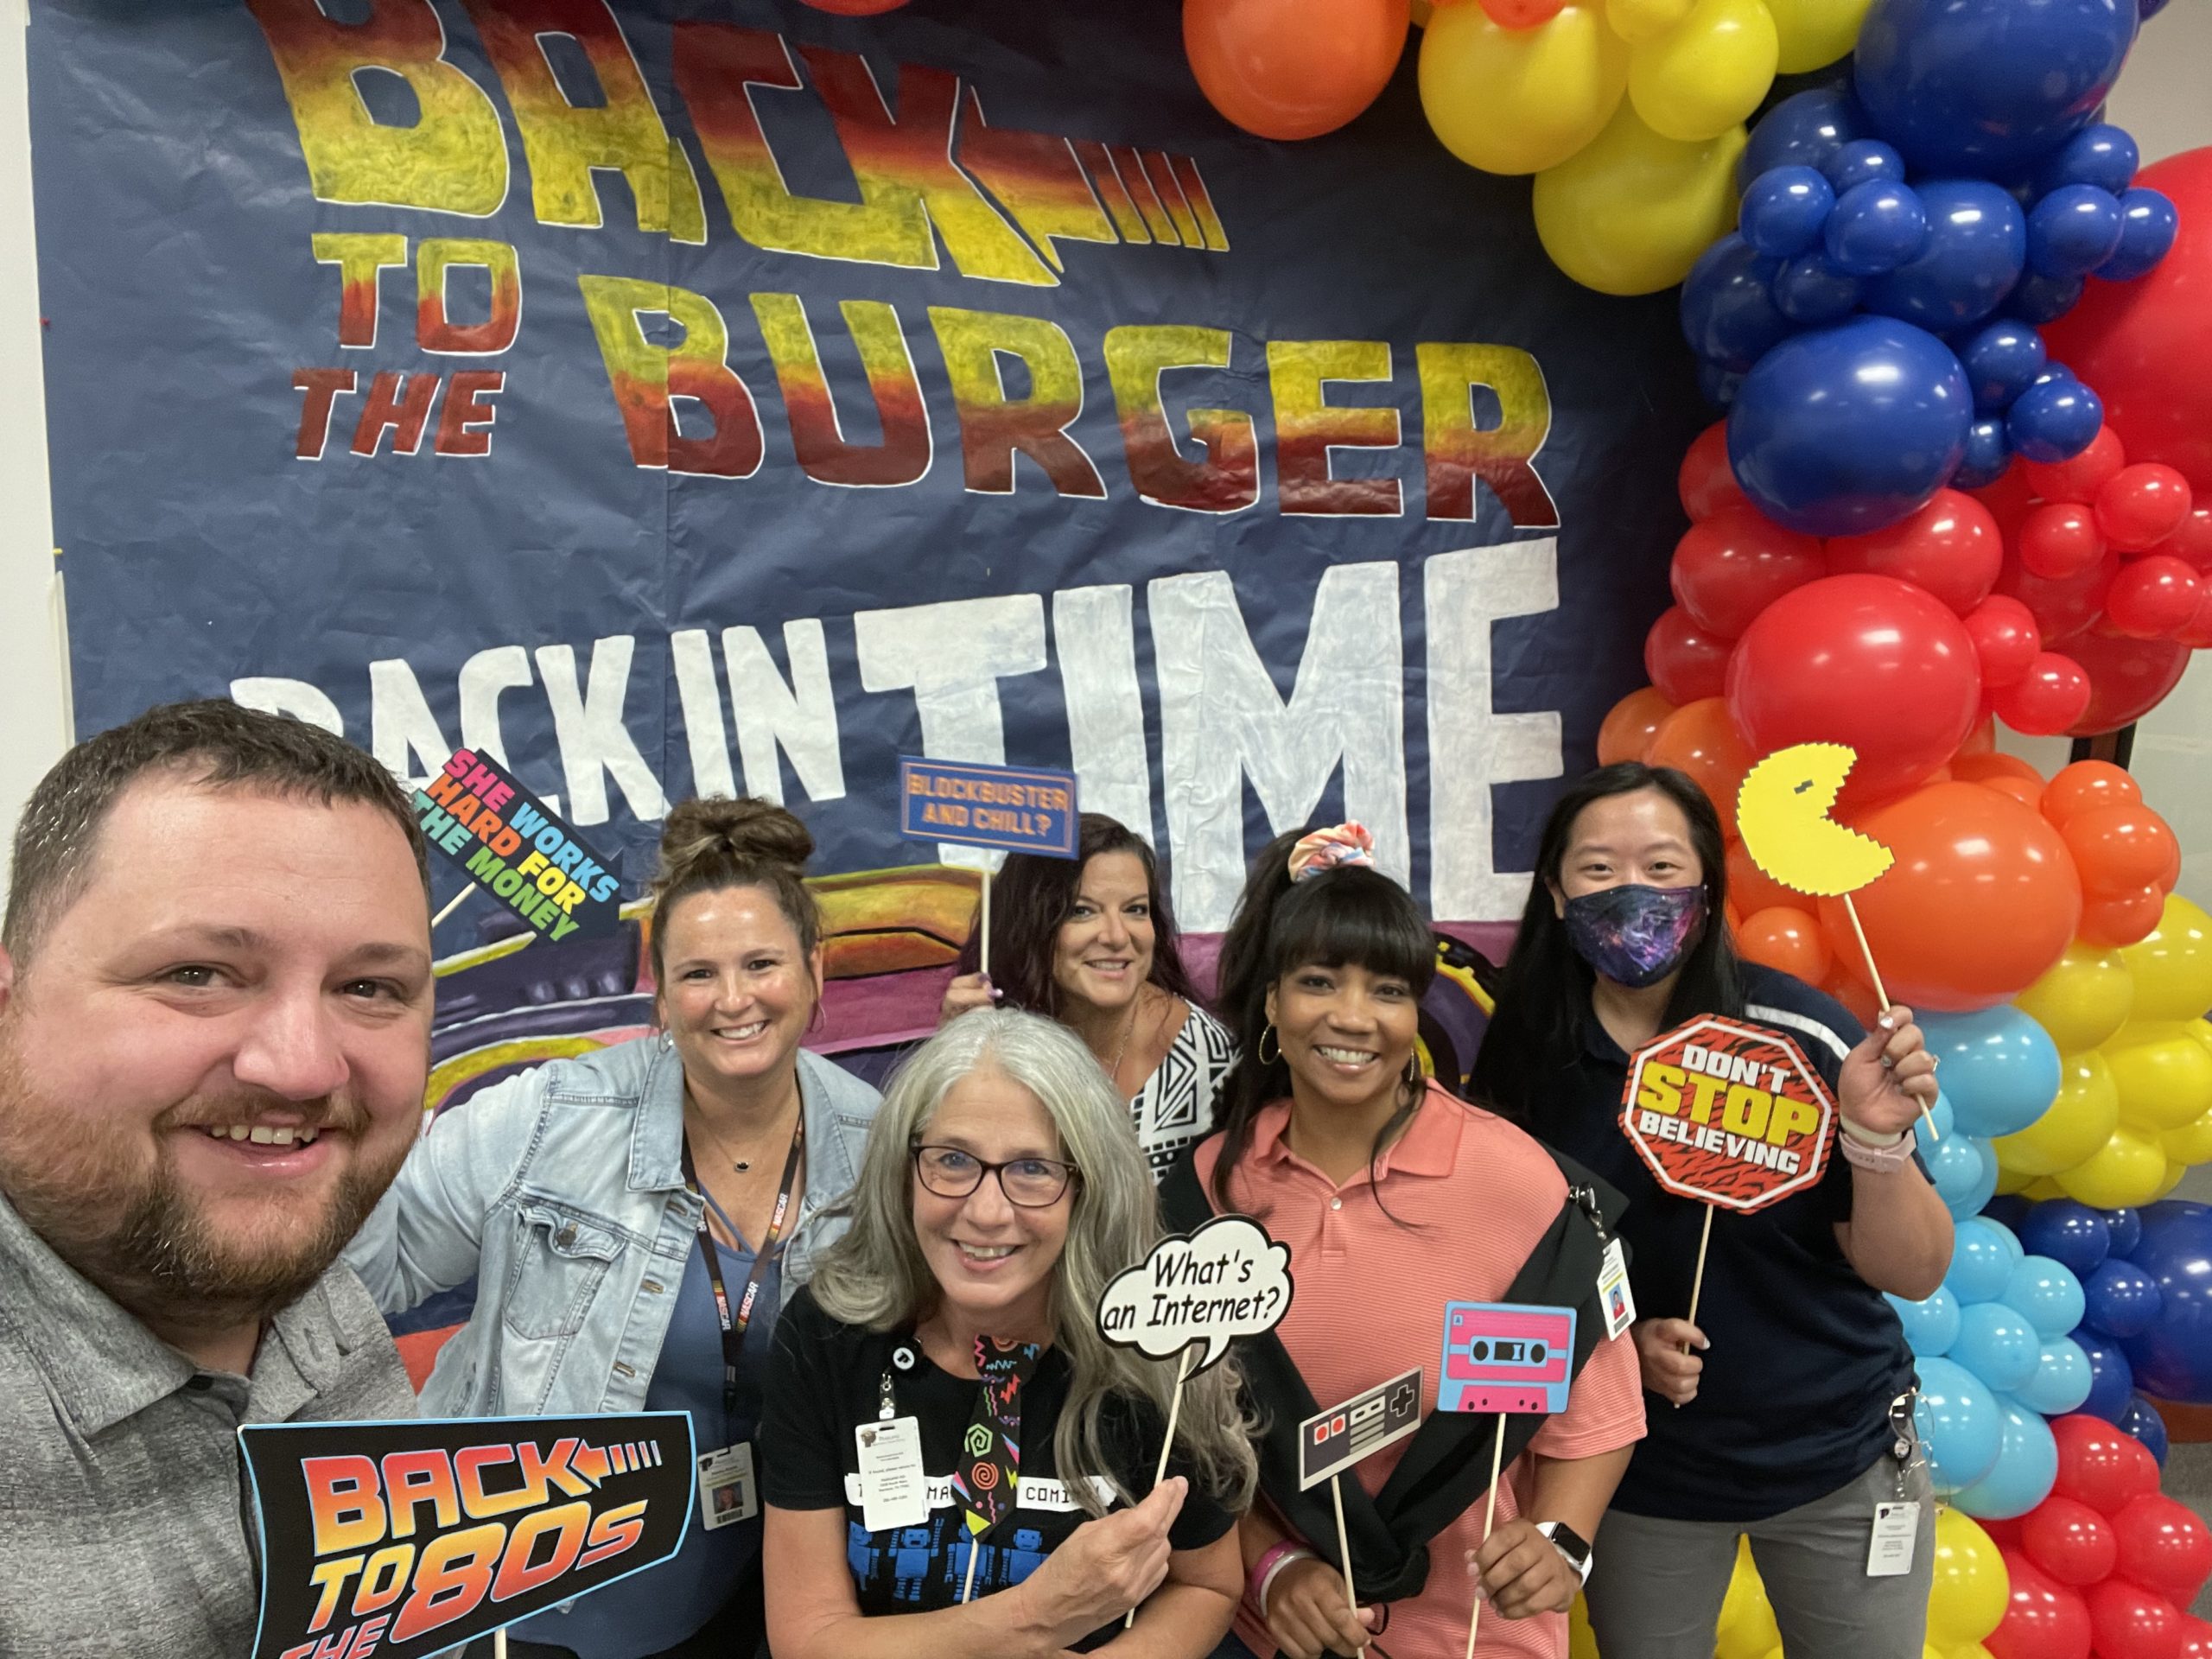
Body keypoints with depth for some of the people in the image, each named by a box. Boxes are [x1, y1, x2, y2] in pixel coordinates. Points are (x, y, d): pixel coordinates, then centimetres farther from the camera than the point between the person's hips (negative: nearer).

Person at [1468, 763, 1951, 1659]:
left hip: (1839, 1457, -1)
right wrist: (1618, 1342, -17)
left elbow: (1914, 1276, -14)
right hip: (1639, 1471, 1)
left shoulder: (1798, 1033, -17)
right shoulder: (1524, 1061, -12)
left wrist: (1877, 1137, -31)